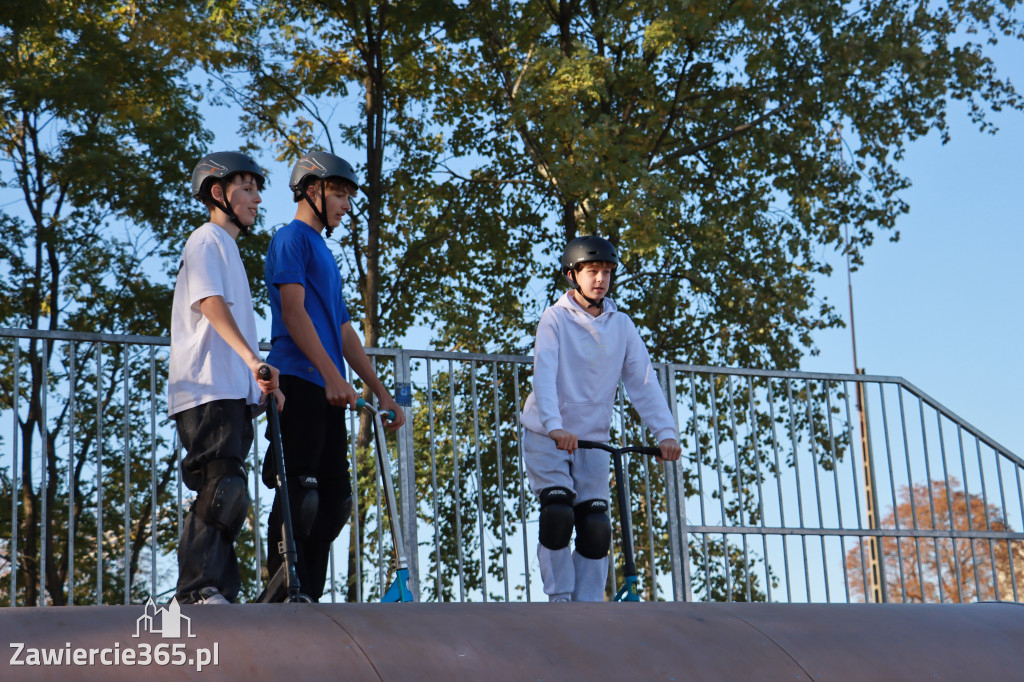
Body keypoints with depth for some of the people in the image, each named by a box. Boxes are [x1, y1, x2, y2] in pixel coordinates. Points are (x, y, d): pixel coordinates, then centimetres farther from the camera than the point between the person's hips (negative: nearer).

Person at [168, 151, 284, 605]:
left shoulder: (230, 249, 30)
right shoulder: (207, 240, 1)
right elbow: (211, 303, -17)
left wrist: (262, 383, 23)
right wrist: (253, 359, -30)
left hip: (234, 391, 9)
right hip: (208, 389, -9)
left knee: (227, 496, 4)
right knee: (224, 489, -19)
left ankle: (221, 595, 4)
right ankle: (196, 590, -21)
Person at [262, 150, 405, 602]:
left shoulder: (324, 253, 26)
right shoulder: (292, 238, 0)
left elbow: (344, 331, 25)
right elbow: (293, 311, -13)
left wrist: (380, 392, 20)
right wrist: (332, 375, -21)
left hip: (328, 392, 9)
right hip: (299, 382, -9)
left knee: (334, 500, 7)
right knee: (299, 496, -12)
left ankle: (309, 600, 11)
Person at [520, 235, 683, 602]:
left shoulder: (621, 325, 3)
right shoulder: (556, 318, -8)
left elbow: (643, 381, -3)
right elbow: (544, 374, -21)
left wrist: (665, 432, -17)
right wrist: (555, 426, -38)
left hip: (593, 440, 3)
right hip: (547, 437, -3)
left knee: (596, 528, -5)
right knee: (558, 514, -18)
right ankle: (559, 598, -1)